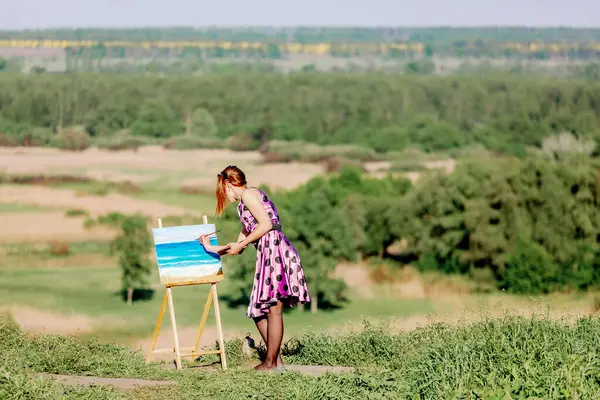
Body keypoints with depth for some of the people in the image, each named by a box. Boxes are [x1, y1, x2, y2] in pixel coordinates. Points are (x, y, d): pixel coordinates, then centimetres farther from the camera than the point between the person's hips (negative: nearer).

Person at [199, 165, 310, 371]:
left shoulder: (248, 194, 1)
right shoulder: (245, 205, 29)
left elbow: (266, 224, -12)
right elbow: (238, 247, 34)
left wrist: (240, 244, -6)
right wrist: (210, 248, 42)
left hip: (275, 250, -10)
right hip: (267, 255, 10)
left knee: (273, 308, -8)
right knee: (259, 311, 11)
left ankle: (272, 362, -7)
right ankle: (276, 360, 11)